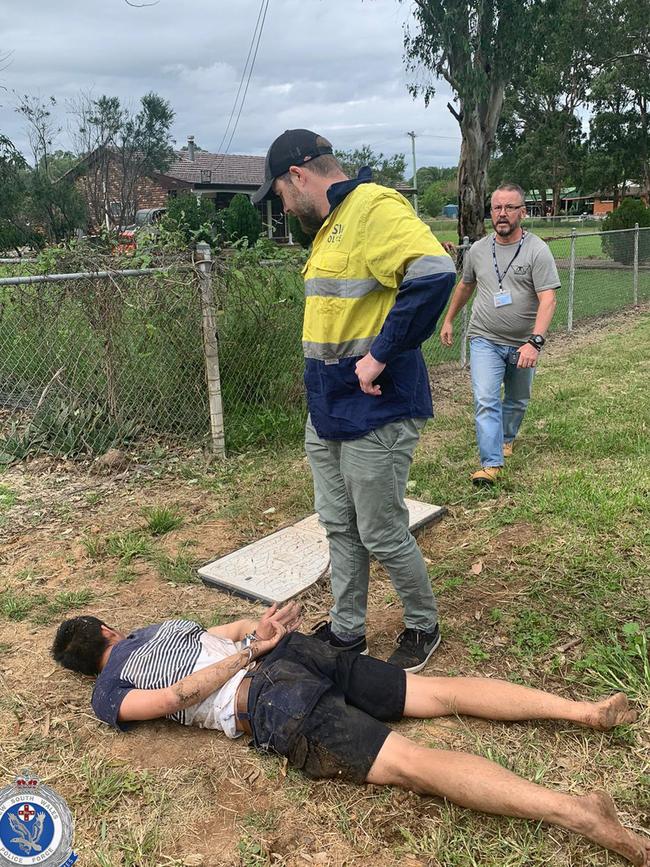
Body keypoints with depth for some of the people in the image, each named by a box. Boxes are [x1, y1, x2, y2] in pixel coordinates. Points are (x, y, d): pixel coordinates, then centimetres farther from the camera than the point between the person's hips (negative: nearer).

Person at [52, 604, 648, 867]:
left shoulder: (108, 695, 12)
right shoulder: (156, 626, 31)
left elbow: (172, 697, -6)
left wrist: (251, 649, -2)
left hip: (273, 706, -7)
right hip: (302, 650, 7)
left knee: (413, 764, -17)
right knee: (442, 693, 4)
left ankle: (575, 812, -29)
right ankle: (586, 710, -2)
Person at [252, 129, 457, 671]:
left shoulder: (374, 208, -15)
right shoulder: (332, 224, 16)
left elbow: (434, 273, -30)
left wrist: (381, 356, -25)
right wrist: (323, 403, 13)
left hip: (376, 416, -9)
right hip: (327, 414, 10)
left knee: (381, 535, 4)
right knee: (340, 528, 16)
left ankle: (424, 626, 28)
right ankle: (346, 631, 33)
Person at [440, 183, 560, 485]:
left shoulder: (537, 251, -11)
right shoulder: (477, 250, 2)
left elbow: (548, 300, -20)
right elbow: (465, 285, 20)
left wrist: (535, 341, -32)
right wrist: (448, 320, 24)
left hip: (523, 344, -1)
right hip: (485, 339, 1)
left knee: (518, 401, 18)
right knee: (485, 401, -14)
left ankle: (506, 438, 45)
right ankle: (491, 463, -13)